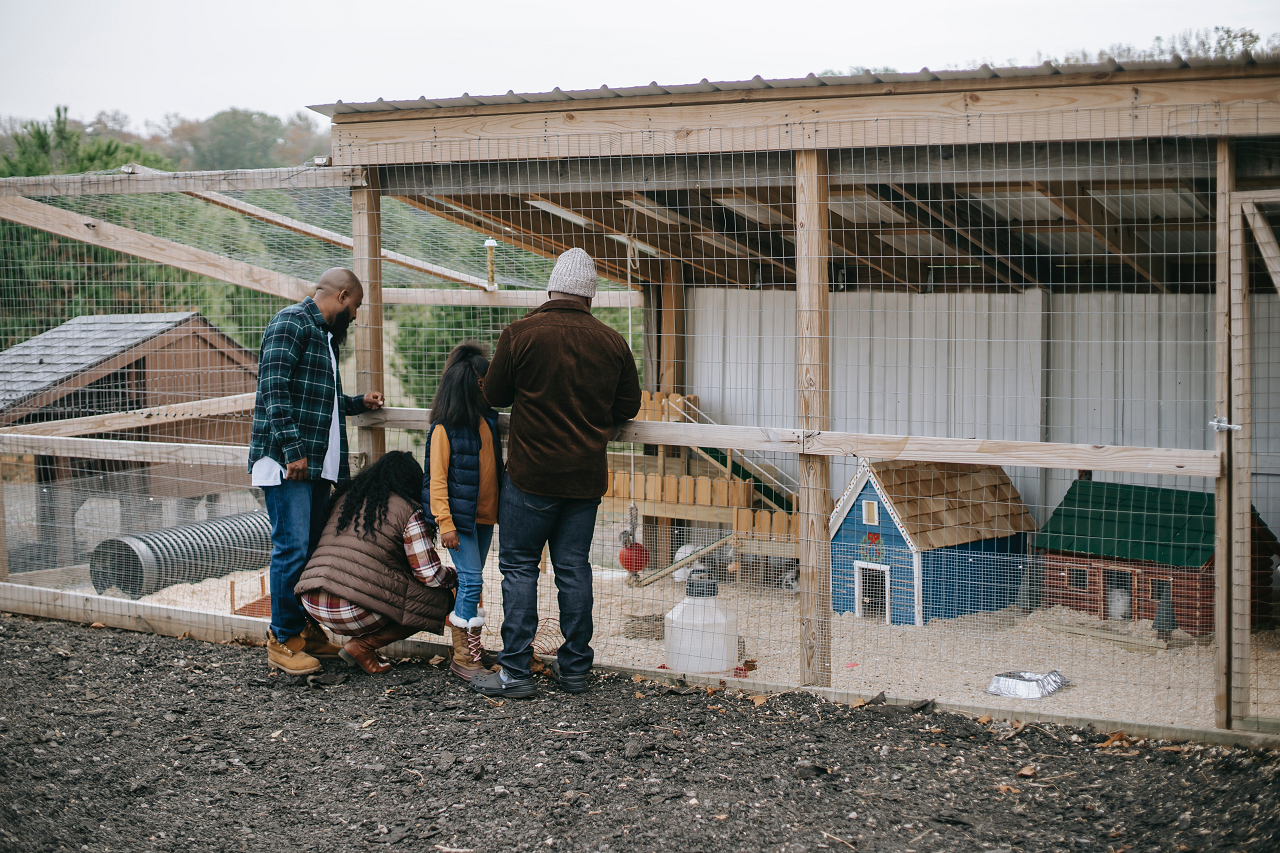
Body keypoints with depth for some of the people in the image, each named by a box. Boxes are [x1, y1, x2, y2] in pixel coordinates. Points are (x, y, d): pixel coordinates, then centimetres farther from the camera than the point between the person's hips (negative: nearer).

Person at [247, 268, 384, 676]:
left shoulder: (324, 334, 24)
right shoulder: (291, 322, -7)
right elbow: (275, 389, -17)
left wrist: (359, 403, 31)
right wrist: (292, 450, -21)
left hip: (316, 464, 10)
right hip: (286, 461, -10)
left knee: (313, 547, 11)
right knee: (292, 547, -9)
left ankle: (308, 631, 20)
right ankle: (283, 641, -2)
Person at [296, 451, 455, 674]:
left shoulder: (345, 497, 19)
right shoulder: (409, 511, 1)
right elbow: (430, 575, 1)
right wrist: (452, 575, 23)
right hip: (355, 612, -7)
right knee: (440, 599, 9)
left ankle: (362, 642, 10)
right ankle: (364, 645, -1)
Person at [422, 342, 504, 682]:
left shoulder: (488, 420, 8)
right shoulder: (445, 427, -12)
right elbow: (437, 478, -13)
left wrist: (500, 506, 17)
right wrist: (445, 522, -17)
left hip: (485, 514, 7)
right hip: (460, 515, -7)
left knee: (472, 582, 12)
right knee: (471, 581, -10)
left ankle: (471, 650, 18)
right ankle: (462, 658, -4)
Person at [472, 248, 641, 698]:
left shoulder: (520, 334, -10)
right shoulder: (613, 343, 0)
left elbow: (494, 395, 1)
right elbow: (628, 406, 9)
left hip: (532, 474, -3)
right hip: (587, 475, 3)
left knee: (519, 566, 4)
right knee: (574, 568, 10)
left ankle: (514, 672, 2)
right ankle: (575, 667, 16)